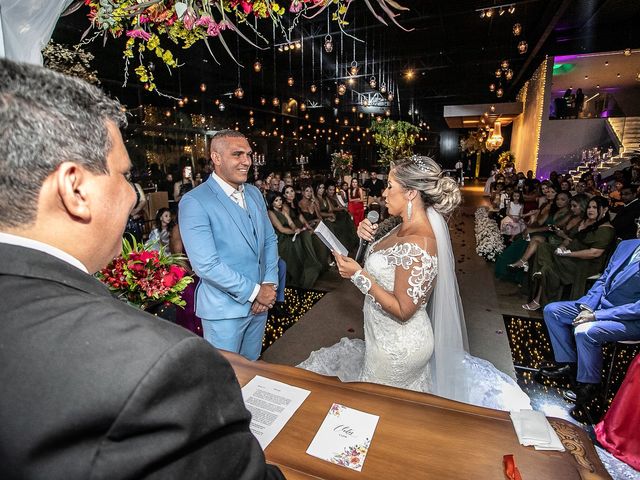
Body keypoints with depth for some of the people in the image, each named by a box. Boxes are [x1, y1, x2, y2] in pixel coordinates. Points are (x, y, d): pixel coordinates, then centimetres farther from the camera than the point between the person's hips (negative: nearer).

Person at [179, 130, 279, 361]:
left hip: (260, 301, 6)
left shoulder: (255, 193, 5)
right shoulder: (194, 202, -17)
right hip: (224, 308, -6)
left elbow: (270, 240, 8)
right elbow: (206, 265, -22)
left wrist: (269, 284, -5)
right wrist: (254, 291, -16)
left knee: (251, 366, 24)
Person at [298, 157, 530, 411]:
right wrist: (370, 236, -4)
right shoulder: (405, 227, -2)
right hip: (390, 337, 9)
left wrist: (359, 274, -27)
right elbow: (386, 265, 9)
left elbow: (403, 311, -27)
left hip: (398, 348, -9)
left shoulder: (417, 245, -32)